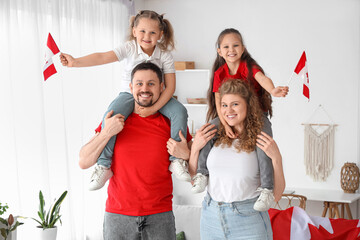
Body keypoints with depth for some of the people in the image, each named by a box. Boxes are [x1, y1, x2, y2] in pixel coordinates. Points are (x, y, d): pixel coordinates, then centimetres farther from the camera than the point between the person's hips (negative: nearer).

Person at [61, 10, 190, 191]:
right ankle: (103, 166, -19)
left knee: (179, 111, -25)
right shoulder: (129, 48, -11)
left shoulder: (164, 55, -9)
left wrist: (154, 108, -26)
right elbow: (103, 57, -25)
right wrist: (76, 62, -41)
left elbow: (170, 86, -12)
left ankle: (176, 159, -12)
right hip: (129, 94, -1)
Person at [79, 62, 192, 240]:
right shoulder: (114, 120, 2)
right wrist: (106, 133, -14)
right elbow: (83, 163, -1)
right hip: (118, 216, 0)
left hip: (160, 217, 0)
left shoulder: (172, 123, 1)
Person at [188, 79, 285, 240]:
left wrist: (276, 158, -18)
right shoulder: (214, 137, -1)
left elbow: (276, 195, -7)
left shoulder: (261, 141, -7)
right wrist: (195, 148, -5)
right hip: (211, 217, 3)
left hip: (248, 222, -2)